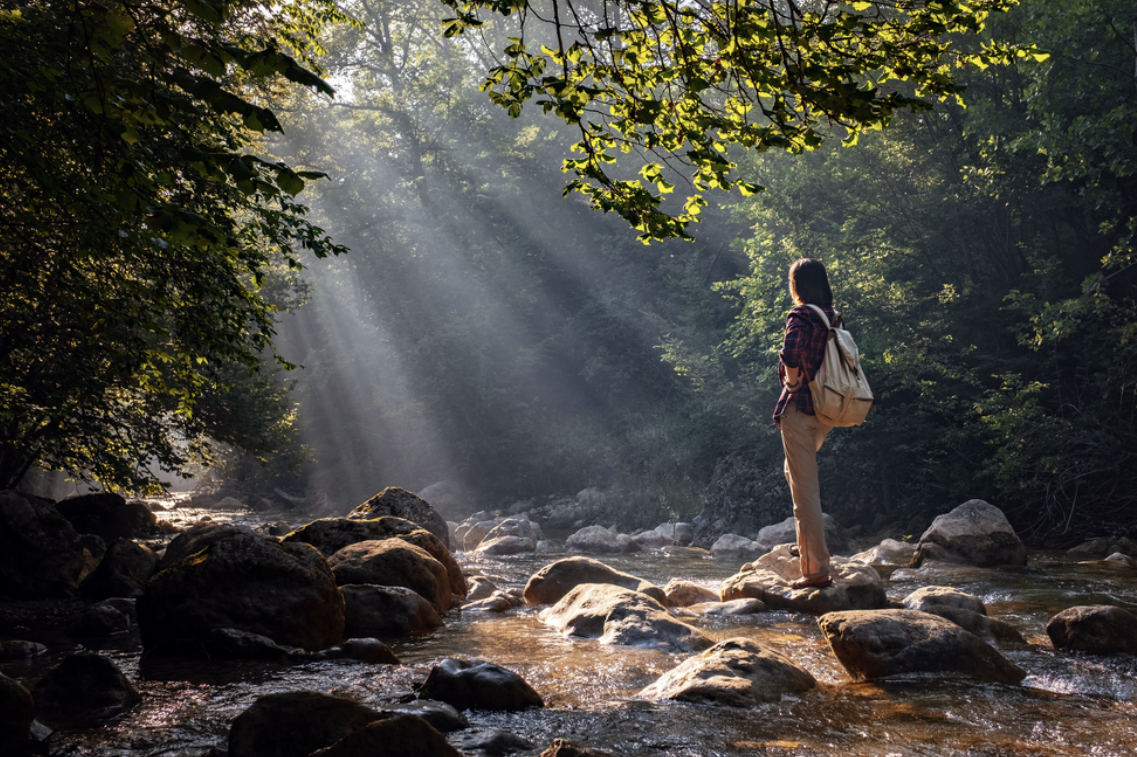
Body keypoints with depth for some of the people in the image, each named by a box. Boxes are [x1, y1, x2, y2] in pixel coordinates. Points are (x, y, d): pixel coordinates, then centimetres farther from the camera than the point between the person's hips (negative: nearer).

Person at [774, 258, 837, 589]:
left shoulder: (800, 317, -14)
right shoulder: (834, 318, 9)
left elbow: (791, 354, -32)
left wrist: (792, 382, -14)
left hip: (800, 409, -8)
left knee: (805, 489, -3)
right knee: (796, 472, 29)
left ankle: (817, 568, -2)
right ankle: (807, 543, 31)